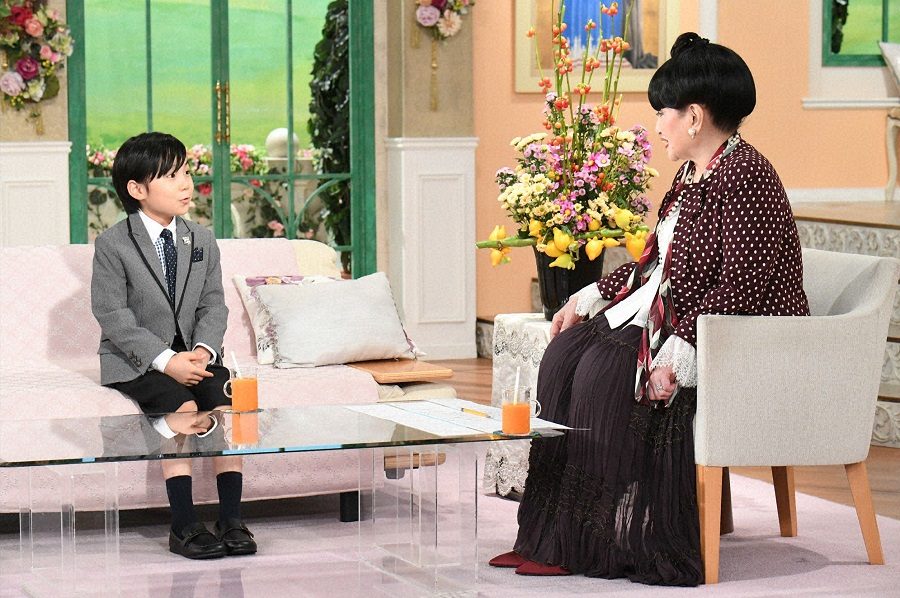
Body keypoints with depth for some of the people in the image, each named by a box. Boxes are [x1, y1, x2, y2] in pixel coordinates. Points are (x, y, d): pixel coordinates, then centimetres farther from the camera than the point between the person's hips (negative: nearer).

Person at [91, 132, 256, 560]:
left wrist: (204, 350, -16)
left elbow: (213, 305, 6)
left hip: (192, 354, 4)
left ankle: (231, 520, -21)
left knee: (227, 401, -24)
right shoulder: (112, 246, -7)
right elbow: (113, 316, -12)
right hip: (134, 361, -4)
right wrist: (166, 360, -22)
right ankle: (183, 527, -28)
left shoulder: (201, 242, 9)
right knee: (182, 407, -31)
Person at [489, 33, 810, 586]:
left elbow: (741, 284, -25)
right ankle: (556, 535, -8)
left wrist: (679, 351, -31)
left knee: (606, 371, -25)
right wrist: (593, 296, 13)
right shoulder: (692, 173, 15)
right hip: (663, 312, 10)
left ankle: (620, 536, -15)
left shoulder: (744, 175, -17)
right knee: (565, 354, -6)